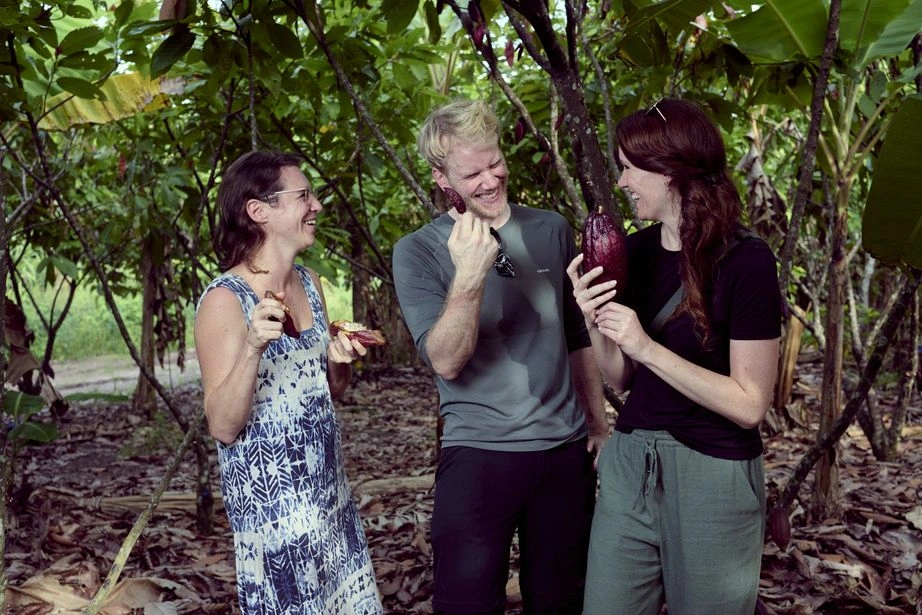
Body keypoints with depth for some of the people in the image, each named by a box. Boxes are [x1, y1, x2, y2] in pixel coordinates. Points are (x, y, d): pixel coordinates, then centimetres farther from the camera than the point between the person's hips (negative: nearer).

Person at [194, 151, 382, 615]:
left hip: (327, 489, 7)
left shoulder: (309, 283, 5)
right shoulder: (225, 300, -16)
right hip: (272, 500, -7)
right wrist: (252, 347, -31)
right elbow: (223, 427, -18)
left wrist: (339, 362, -6)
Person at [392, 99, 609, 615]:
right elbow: (446, 362, -17)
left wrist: (599, 424, 13)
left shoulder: (552, 231, 4)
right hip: (478, 455, -3)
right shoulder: (419, 251, -6)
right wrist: (469, 277, -31)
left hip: (567, 449, 3)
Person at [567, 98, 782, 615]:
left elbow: (750, 405, -16)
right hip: (628, 467, 6)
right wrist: (596, 323, -11)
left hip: (712, 479, -5)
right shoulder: (635, 252, 2)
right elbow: (621, 379, 8)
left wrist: (647, 347, -23)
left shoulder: (746, 261, -15)